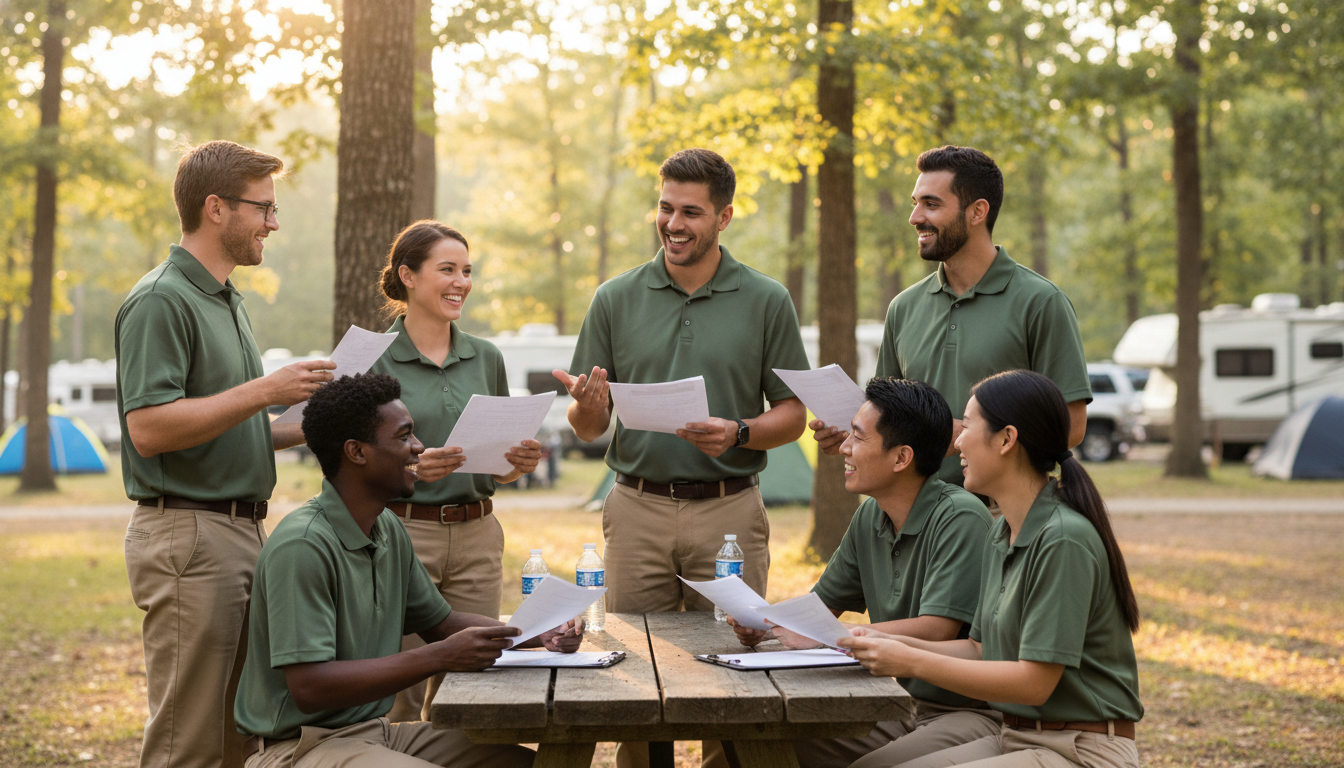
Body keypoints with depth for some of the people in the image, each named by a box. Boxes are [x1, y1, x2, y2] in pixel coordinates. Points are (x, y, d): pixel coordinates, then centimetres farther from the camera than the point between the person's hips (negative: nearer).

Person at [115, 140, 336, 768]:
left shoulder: (227, 302, 18)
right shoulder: (160, 301, -12)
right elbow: (149, 427, -21)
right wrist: (264, 391, -20)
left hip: (241, 529, 10)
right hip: (187, 534, -10)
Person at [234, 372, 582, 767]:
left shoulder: (390, 531, 9)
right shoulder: (302, 546, -21)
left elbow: (438, 621, 22)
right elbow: (308, 688, -26)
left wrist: (536, 635, 5)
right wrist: (440, 657, -27)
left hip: (377, 730, 9)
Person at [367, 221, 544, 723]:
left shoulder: (486, 357, 12)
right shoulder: (373, 359, -4)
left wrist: (522, 464, -3)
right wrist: (410, 467, -22)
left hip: (477, 536, 5)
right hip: (402, 532, -5)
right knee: (399, 696, -4)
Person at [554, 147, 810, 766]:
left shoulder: (766, 302, 3)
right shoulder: (616, 299, 6)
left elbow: (793, 414, 4)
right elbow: (587, 428, 8)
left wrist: (738, 433, -15)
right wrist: (588, 405, -16)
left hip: (728, 512, -1)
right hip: (638, 511, 1)